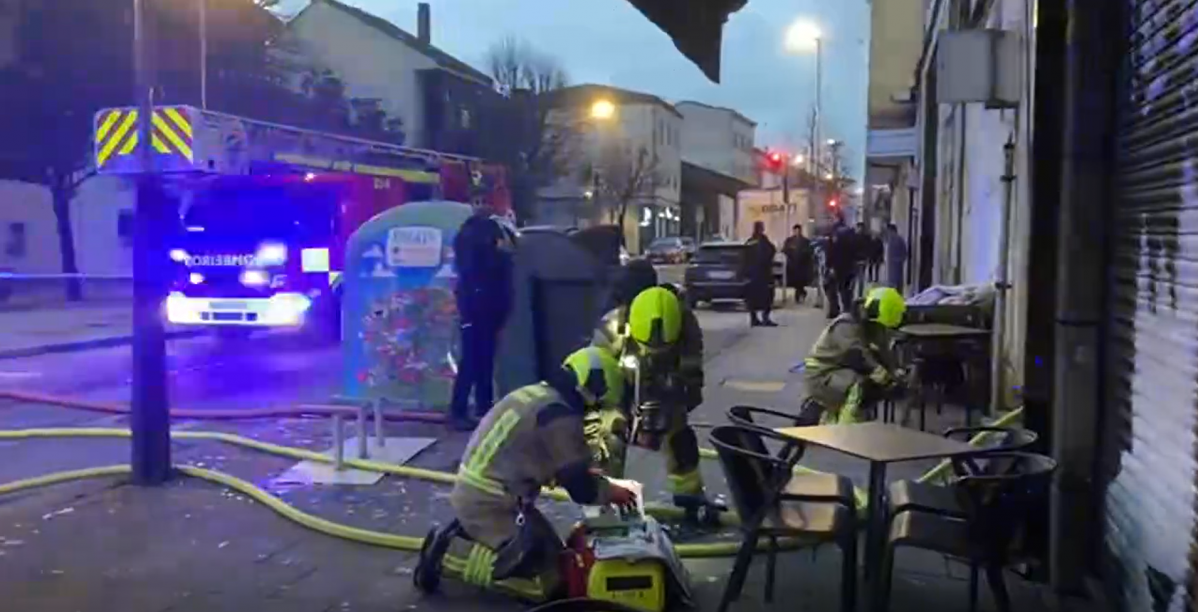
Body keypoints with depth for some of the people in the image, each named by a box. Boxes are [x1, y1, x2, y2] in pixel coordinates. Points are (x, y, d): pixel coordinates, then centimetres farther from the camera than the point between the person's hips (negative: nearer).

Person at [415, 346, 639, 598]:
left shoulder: (535, 393, 9)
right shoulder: (561, 417, -18)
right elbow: (581, 490, -14)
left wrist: (586, 473, 19)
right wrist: (610, 491, 6)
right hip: (490, 504, -9)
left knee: (545, 549, 19)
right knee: (552, 572, -7)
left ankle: (459, 532, 11)